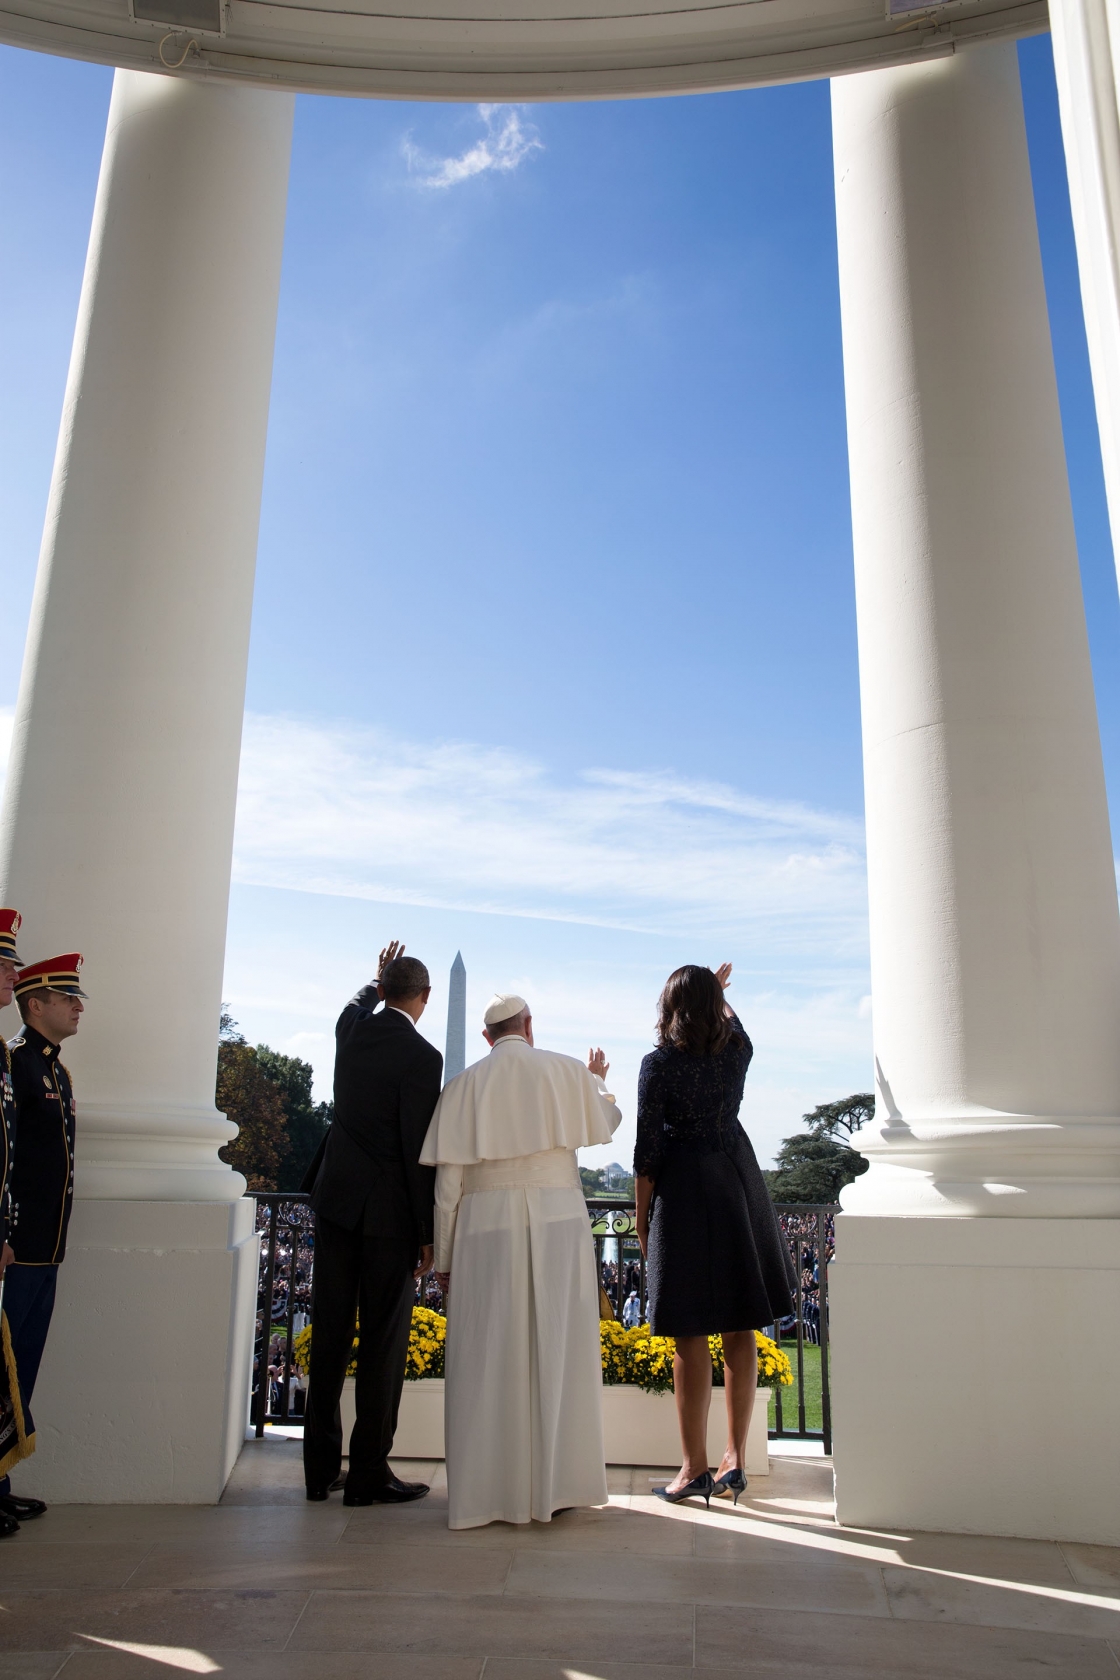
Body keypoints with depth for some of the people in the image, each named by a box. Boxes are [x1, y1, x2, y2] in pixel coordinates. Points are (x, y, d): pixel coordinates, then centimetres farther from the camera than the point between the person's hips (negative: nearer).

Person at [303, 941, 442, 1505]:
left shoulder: (352, 1029, 2)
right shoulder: (422, 1057, -16)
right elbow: (419, 1151, -16)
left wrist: (379, 978, 48)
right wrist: (428, 1234, -9)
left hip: (335, 1198, 6)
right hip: (388, 1210, -6)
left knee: (330, 1333, 11)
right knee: (382, 1341, 3)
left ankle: (321, 1468, 20)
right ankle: (368, 1473, 10)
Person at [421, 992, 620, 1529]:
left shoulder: (465, 1084, 4)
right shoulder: (568, 1072, 5)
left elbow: (448, 1181, 2)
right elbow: (605, 1126, 23)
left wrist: (443, 1258, 8)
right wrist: (598, 1081, 41)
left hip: (487, 1225, 0)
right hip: (559, 1223, 0)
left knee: (488, 1357, 5)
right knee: (556, 1350, 7)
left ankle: (488, 1490, 9)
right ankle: (553, 1484, 12)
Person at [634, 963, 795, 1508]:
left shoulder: (658, 1063, -11)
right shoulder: (737, 1051, 1)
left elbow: (649, 1150, -10)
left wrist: (642, 1216, 0)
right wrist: (719, 993, 46)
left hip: (684, 1194, -5)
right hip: (738, 1188, 5)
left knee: (691, 1335, 1)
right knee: (740, 1330, 11)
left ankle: (695, 1468, 7)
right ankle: (735, 1459, 17)